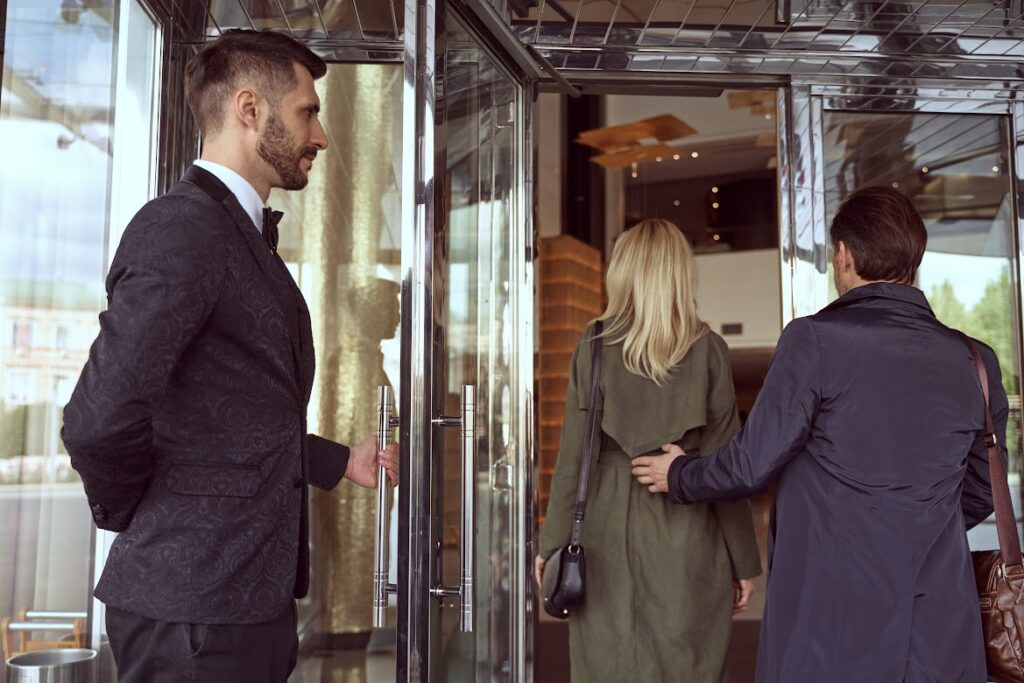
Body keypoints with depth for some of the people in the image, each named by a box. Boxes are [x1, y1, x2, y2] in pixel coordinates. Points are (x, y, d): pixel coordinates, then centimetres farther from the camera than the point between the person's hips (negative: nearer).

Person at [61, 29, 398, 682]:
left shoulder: (247, 237, 15)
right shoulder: (182, 226, -16)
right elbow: (99, 419, -26)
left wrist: (340, 461, 21)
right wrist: (130, 515, -9)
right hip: (195, 604, -9)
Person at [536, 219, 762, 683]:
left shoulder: (594, 347, -2)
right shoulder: (709, 351, -2)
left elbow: (574, 456, -2)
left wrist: (553, 544, 6)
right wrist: (743, 560, 6)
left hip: (608, 534, 1)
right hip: (686, 539, 0)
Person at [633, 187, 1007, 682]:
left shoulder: (814, 340, -12)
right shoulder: (975, 361, 2)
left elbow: (751, 465, -10)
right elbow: (980, 494, 13)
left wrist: (678, 476, 9)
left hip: (828, 624, -4)